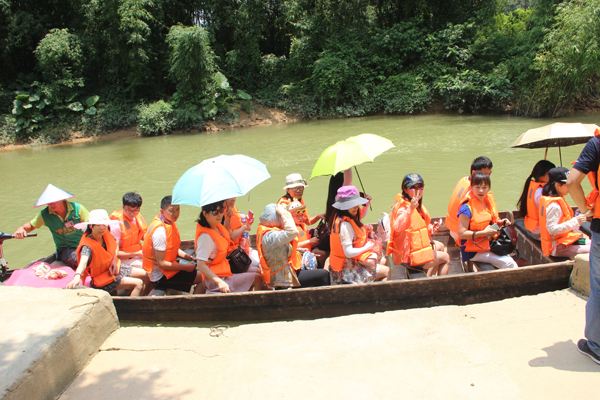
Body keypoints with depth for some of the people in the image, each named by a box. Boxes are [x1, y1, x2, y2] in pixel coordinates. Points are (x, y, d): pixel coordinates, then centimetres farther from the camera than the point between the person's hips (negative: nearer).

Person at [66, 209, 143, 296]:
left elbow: (115, 245, 13)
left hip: (113, 270, 8)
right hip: (102, 279, -8)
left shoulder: (106, 235, -7)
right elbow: (83, 262, -47)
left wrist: (114, 261, -2)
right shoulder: (87, 245, -29)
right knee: (138, 284, -17)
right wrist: (77, 277, -67)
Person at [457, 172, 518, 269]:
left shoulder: (487, 203, 4)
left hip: (487, 246, 8)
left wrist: (500, 222, 1)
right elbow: (462, 234, -23)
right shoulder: (467, 208, -20)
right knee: (509, 264, -14)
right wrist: (484, 233, -25)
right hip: (473, 251, -8)